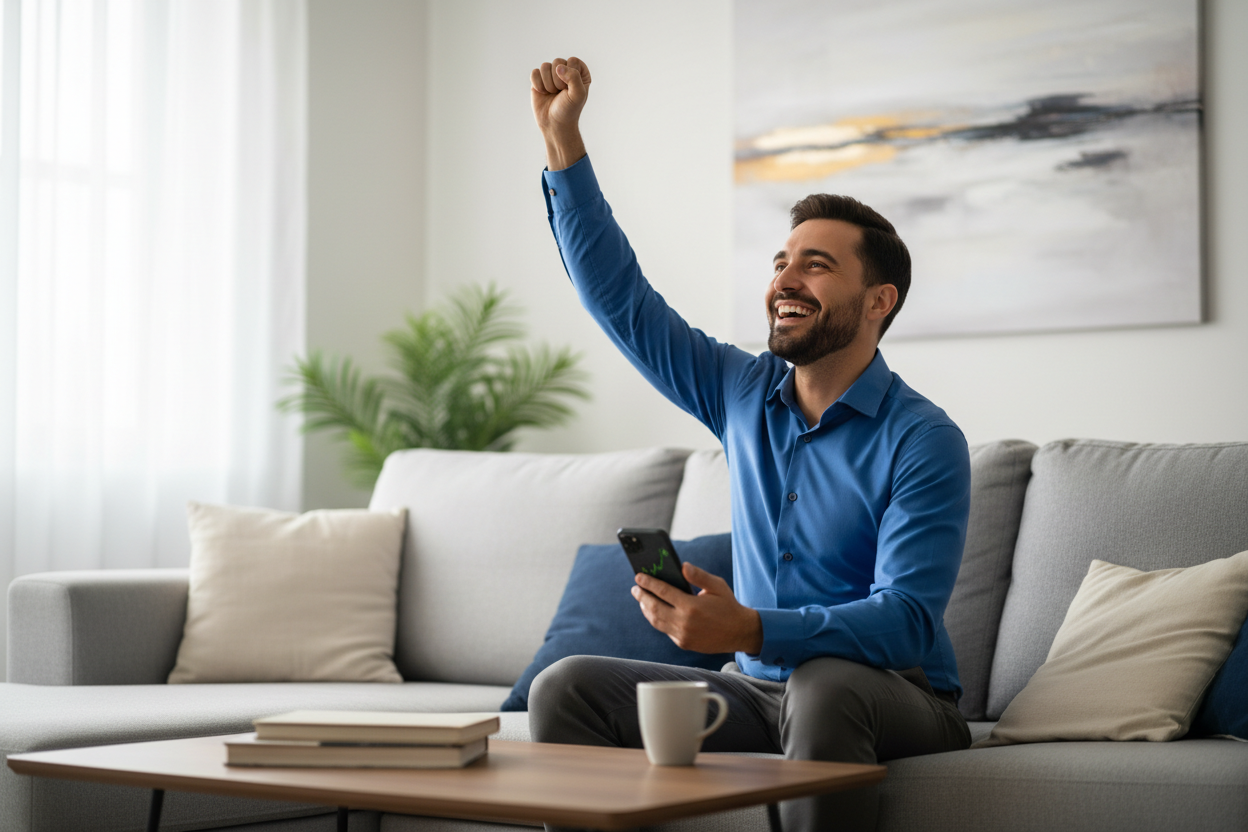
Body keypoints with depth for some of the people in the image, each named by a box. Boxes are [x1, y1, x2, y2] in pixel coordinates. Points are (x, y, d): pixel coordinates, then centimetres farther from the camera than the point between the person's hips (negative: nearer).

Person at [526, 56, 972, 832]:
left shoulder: (922, 442, -13)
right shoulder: (745, 394, 6)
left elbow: (907, 619, -23)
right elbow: (621, 299, 8)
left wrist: (749, 631, -38)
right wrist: (563, 140, 3)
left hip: (897, 701, -5)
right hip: (761, 690, 6)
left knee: (822, 683, -39)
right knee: (567, 687, -11)